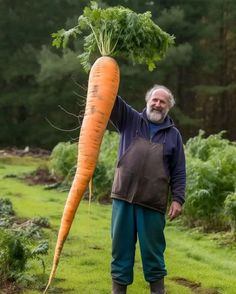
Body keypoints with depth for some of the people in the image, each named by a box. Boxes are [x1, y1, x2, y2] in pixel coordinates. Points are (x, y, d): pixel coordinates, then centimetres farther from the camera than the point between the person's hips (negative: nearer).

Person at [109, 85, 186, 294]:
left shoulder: (173, 134, 8)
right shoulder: (130, 119, 9)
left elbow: (179, 172, 7)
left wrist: (178, 199, -2)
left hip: (153, 202, -1)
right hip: (124, 197, 1)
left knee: (153, 247, 8)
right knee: (121, 245, 7)